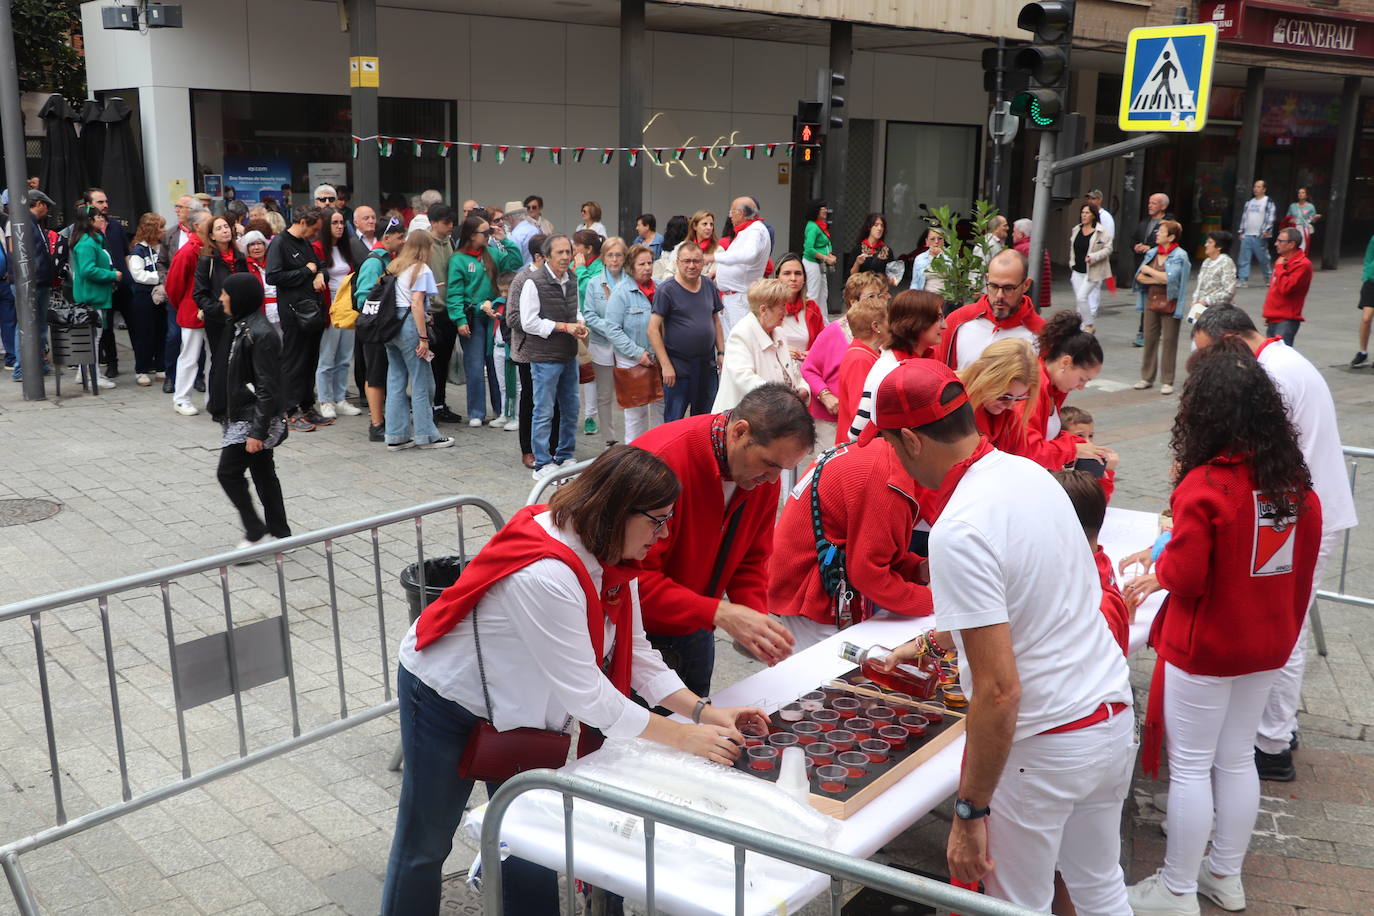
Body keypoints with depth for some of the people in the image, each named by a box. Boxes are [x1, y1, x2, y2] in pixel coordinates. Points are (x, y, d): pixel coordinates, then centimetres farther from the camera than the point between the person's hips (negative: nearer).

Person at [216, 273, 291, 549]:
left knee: (228, 472, -4)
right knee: (264, 475, 13)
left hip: (255, 418, -10)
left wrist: (257, 431, -23)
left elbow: (267, 388, -22)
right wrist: (228, 413, 21)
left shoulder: (261, 334, -21)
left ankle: (255, 531, 8)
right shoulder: (241, 327, 10)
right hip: (242, 415, 10)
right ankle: (280, 533, 20)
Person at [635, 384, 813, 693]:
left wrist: (758, 618, -15)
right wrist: (719, 613, -36)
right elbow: (636, 575, -30)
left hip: (694, 632, 6)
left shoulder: (764, 474, -6)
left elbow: (751, 559, 4)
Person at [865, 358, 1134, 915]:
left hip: (1043, 744, -8)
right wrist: (930, 643, 32)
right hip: (1114, 712, 8)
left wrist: (970, 812, -18)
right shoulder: (1031, 473, 2)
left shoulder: (959, 531, -25)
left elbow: (999, 690, -26)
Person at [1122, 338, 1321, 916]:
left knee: (1191, 768, 6)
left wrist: (1160, 564, -1)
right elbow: (1304, 562, 8)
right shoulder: (1294, 481, -2)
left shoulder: (1204, 486, -24)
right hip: (1268, 646, 7)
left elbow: (1185, 577, -21)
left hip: (1205, 650, -7)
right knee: (1236, 759, 19)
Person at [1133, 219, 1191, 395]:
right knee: (1150, 339, 6)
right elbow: (1139, 276, 3)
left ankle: (1167, 381, 6)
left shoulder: (1180, 256, -7)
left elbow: (1169, 278, -20)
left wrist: (1149, 271, -9)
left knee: (1169, 341, 0)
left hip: (1170, 304, -5)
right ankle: (1147, 378, 15)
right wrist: (1159, 279, -10)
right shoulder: (1152, 253, 9)